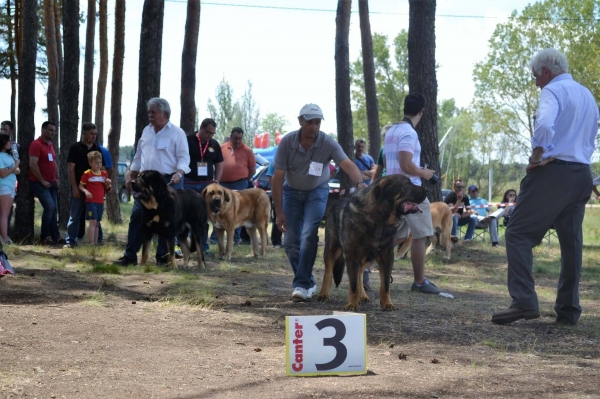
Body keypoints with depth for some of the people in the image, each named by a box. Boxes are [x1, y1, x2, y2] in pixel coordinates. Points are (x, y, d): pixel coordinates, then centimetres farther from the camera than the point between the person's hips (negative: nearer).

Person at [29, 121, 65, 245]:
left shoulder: (50, 145, 16)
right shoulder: (36, 144, -12)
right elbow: (33, 164, -19)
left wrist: (57, 178, 10)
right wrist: (42, 181, -18)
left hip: (51, 183, 9)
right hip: (39, 183, -9)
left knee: (54, 209, 6)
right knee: (49, 206, -19)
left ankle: (55, 236, 10)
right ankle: (45, 237, -9)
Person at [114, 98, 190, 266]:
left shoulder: (177, 133, -4)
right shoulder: (146, 131, 14)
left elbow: (184, 157, -8)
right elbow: (138, 156, 20)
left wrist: (179, 173, -25)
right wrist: (130, 176, 15)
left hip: (169, 182, -5)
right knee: (137, 217, 2)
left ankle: (163, 257, 8)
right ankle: (130, 255, 6)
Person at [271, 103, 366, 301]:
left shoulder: (327, 143, -20)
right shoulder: (287, 142, -19)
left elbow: (347, 164, -33)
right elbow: (277, 178, -15)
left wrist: (360, 183, -54)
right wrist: (278, 212, -16)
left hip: (317, 191, -2)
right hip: (292, 192, 2)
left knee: (309, 235, -19)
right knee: (291, 241, -1)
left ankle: (302, 284, -13)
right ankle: (308, 283, 16)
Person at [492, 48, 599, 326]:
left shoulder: (553, 91, -7)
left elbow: (545, 126, -25)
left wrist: (536, 157, -13)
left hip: (553, 171, -8)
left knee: (519, 234, -6)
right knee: (572, 242, 9)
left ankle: (524, 301, -18)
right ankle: (568, 310, 10)